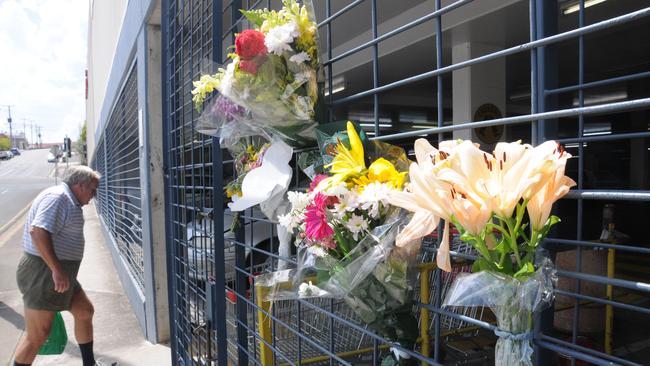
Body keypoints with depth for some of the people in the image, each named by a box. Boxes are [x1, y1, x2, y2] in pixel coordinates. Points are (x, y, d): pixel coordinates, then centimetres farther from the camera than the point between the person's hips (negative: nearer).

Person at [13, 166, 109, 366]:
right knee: (37, 335, -3)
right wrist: (57, 270, -29)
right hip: (43, 273, -11)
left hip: (59, 274, 11)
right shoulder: (58, 197, -17)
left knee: (85, 311, 16)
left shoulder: (68, 200, 16)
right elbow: (38, 231, -29)